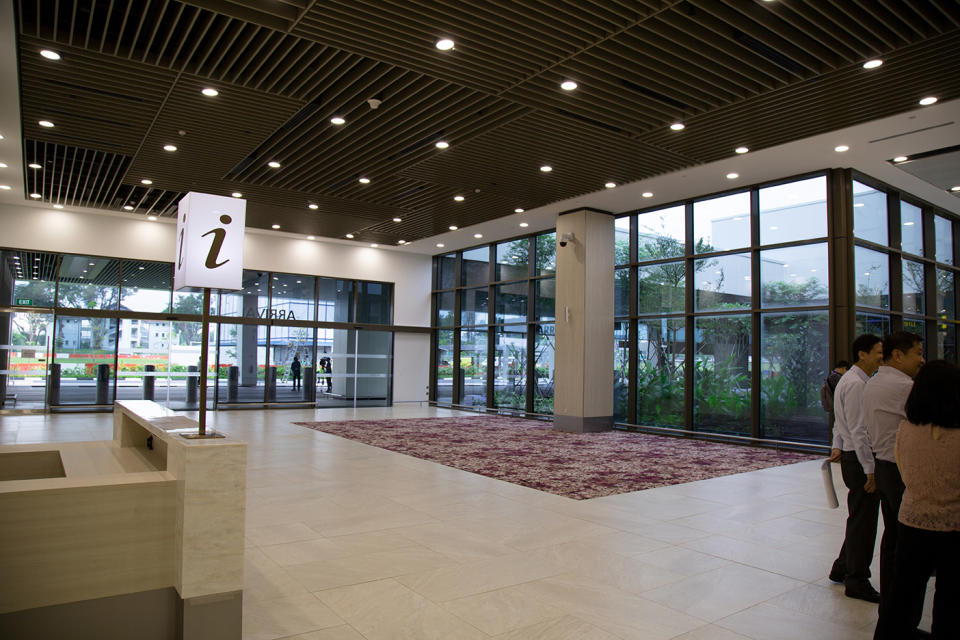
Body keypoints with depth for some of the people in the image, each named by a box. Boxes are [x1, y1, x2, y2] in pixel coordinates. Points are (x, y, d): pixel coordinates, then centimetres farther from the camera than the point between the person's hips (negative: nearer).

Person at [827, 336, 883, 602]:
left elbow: (841, 421, 19)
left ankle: (842, 569, 32)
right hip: (860, 459, -10)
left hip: (856, 457, 10)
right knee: (863, 521, -1)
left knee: (860, 518, 19)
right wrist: (870, 468, -20)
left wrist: (838, 446, 12)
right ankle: (857, 582, 11)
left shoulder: (850, 380, 14)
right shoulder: (856, 384, -18)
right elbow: (858, 430, -21)